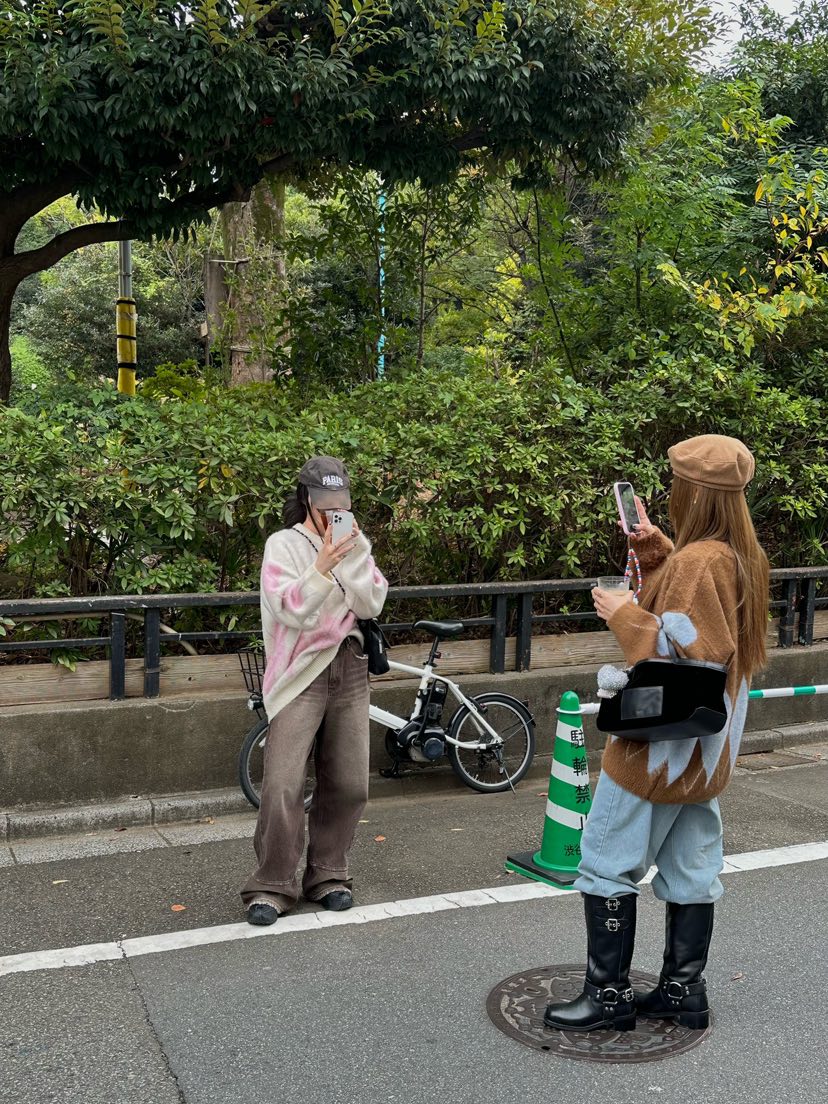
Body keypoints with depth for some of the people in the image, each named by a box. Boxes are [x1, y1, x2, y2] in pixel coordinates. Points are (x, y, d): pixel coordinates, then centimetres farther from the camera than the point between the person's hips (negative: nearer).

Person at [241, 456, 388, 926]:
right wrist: (322, 567, -24)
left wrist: (355, 553, -12)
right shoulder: (284, 544, -2)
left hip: (349, 670, 4)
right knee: (284, 785, -11)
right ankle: (273, 885, 3)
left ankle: (328, 874, 23)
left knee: (348, 784, 7)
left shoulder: (354, 544, 11)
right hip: (301, 673, -4)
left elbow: (372, 604, -2)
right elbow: (289, 610, -13)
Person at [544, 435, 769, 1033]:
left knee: (609, 864, 3)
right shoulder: (744, 557, 6)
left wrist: (625, 615, -18)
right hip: (707, 749, 9)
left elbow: (692, 656, -27)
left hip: (661, 745, -9)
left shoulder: (699, 560, -23)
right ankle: (684, 990, 26)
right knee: (692, 868, 16)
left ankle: (609, 994, 12)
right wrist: (655, 548, 9)